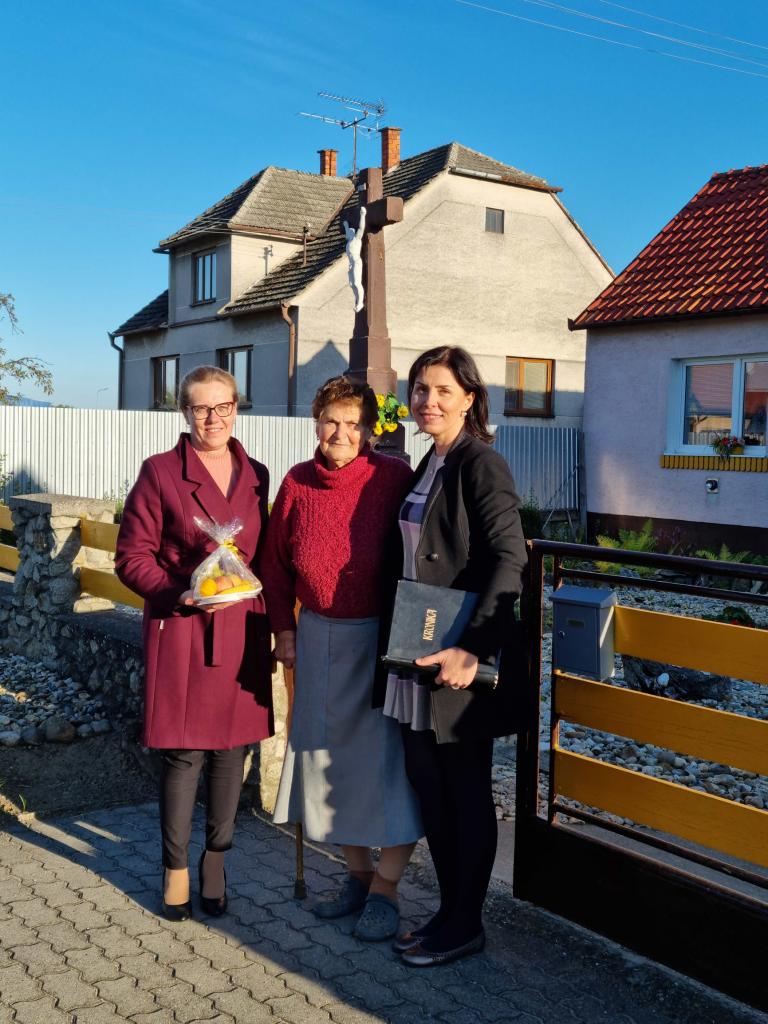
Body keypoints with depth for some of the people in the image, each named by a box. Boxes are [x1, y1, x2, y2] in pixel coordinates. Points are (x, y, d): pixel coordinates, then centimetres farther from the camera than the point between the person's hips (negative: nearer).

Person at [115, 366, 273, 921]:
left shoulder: (256, 476, 10)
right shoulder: (160, 472, -3)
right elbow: (132, 556, -3)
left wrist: (271, 629, 10)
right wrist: (181, 592, -18)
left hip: (242, 632, 4)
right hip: (181, 631, -4)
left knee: (232, 750, 9)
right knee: (183, 754, 1)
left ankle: (216, 860, 26)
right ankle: (176, 868, 18)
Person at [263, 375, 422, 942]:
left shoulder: (395, 478, -12)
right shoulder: (297, 483, 0)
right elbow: (277, 563, 10)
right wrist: (284, 628, 6)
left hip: (383, 637, -4)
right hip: (319, 638, 5)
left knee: (388, 757, -1)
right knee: (329, 753, 12)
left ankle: (386, 887, 14)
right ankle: (358, 872, 30)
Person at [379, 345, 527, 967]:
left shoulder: (480, 464, -13)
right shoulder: (430, 465, 13)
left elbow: (509, 559, -24)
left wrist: (473, 649, -31)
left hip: (463, 658, -8)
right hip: (419, 652, 8)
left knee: (466, 793, 4)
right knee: (426, 782, 15)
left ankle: (466, 926, 19)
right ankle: (450, 910, 30)